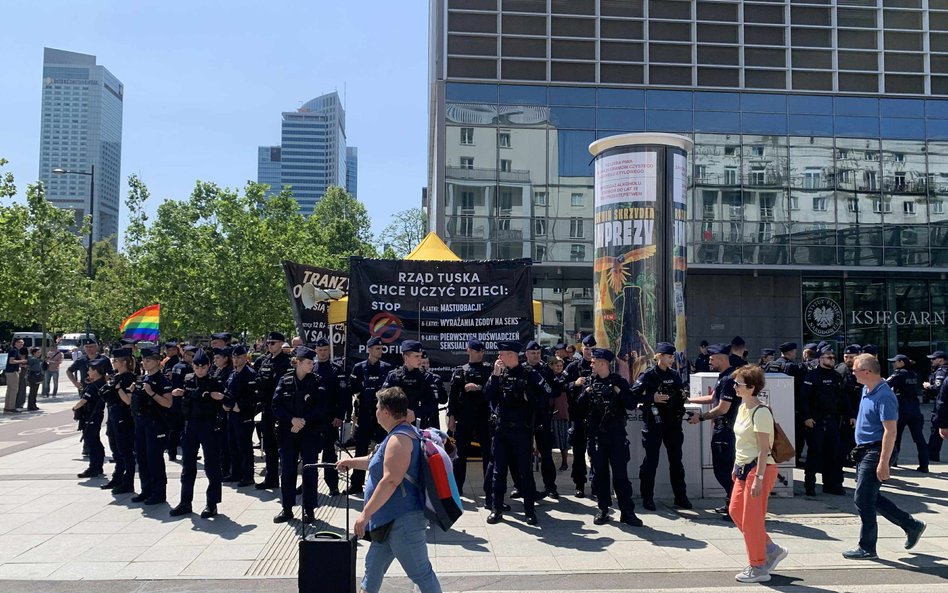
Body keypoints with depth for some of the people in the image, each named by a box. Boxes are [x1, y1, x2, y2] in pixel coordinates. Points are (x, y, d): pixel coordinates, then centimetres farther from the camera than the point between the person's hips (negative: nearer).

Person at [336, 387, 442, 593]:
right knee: (373, 566, 19)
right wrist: (352, 462, 36)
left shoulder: (400, 438, -20)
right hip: (391, 519, 11)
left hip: (403, 520, -11)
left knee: (420, 573, -2)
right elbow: (379, 461, 30)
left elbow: (390, 480, -27)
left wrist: (365, 513, -24)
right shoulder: (401, 434, 14)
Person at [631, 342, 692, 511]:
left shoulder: (675, 375, 9)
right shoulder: (648, 375, -8)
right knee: (651, 461, 2)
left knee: (676, 460, 11)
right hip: (654, 422, -5)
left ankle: (680, 497, 21)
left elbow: (681, 393, 21)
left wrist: (683, 395, 0)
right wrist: (652, 398, -22)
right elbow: (634, 395, -13)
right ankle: (647, 497, 12)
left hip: (673, 422, 5)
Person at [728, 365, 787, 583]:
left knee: (751, 519, -1)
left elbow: (764, 449, -20)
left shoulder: (761, 412, -19)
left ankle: (758, 568, 13)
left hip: (760, 468, -10)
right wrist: (736, 466, 20)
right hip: (744, 467, 10)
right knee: (735, 511, 13)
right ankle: (772, 550, 26)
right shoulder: (742, 407, 9)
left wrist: (758, 478, -23)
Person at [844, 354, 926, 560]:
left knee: (863, 499, -4)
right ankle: (912, 526, 29)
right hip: (864, 451, 10)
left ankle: (867, 548, 8)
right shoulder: (867, 390, 10)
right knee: (871, 498, 16)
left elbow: (890, 431, -24)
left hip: (875, 452, -10)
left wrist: (883, 463, -25)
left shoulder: (884, 396, -20)